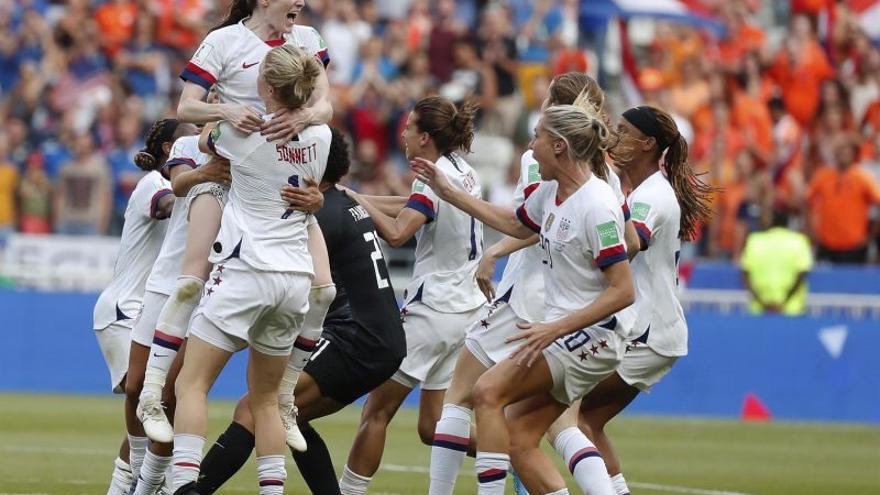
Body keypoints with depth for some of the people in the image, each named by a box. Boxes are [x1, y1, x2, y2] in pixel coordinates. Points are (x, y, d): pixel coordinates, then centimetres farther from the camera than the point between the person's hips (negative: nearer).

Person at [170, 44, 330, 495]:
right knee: (265, 397, 15)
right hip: (295, 277, 6)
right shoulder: (321, 137, 3)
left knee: (191, 384, -5)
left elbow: (205, 142, 13)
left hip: (244, 272, -6)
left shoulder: (244, 132, -10)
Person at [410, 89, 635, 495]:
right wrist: (448, 193, 29)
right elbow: (514, 223, 30)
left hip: (592, 335, -9)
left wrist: (554, 329, -26)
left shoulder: (596, 206, -20)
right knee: (518, 440, 3)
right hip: (563, 331, 9)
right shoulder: (551, 191, 7)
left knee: (488, 391, -18)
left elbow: (622, 291, -22)